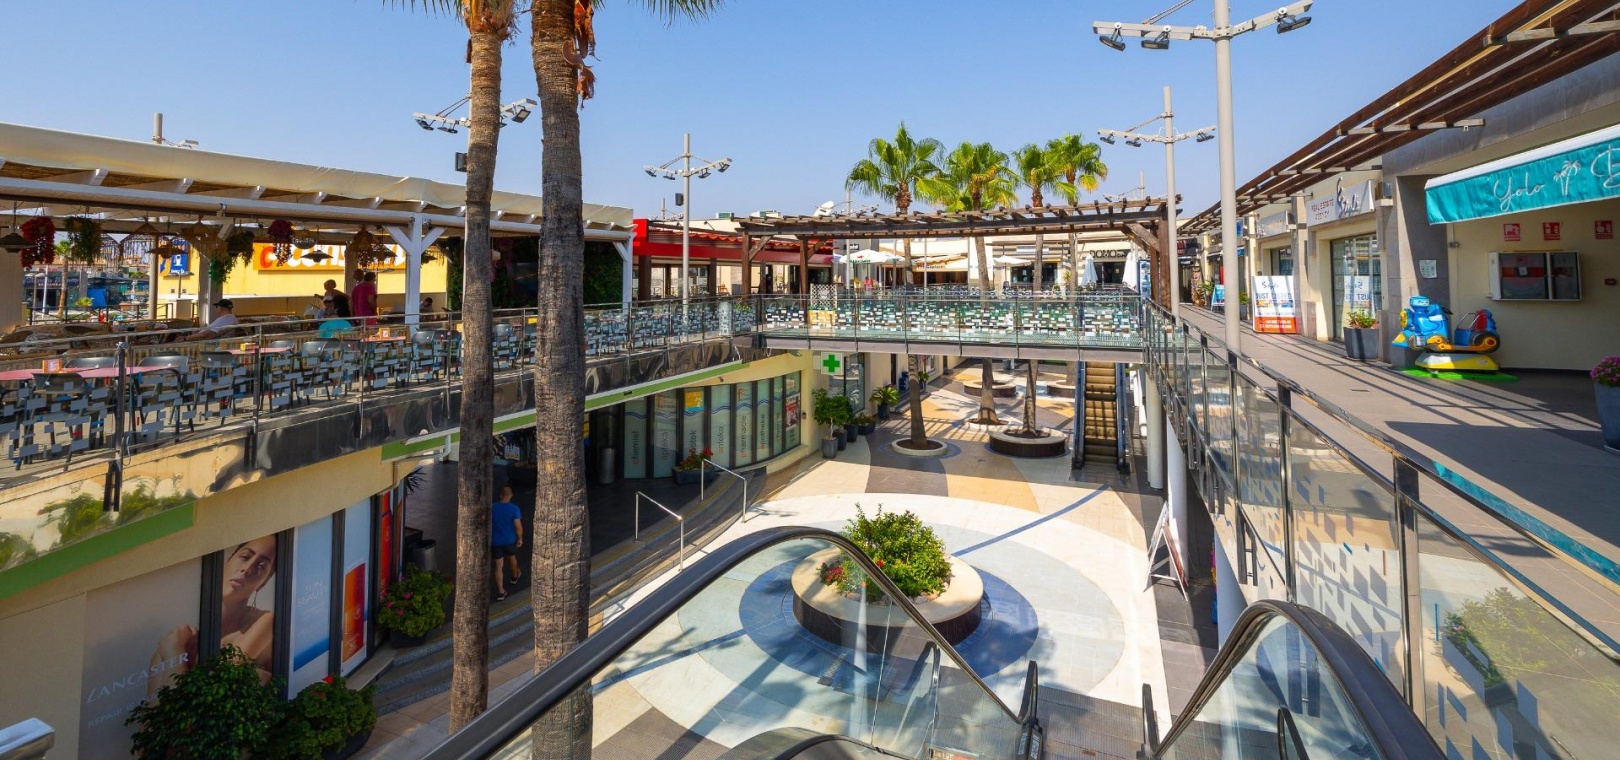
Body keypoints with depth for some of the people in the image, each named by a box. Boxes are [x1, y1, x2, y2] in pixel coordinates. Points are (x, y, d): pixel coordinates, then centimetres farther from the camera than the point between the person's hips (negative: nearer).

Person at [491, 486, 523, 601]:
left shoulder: (493, 508, -10)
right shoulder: (514, 509, -16)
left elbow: (488, 524, -1)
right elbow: (518, 526, -16)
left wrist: (489, 539, 13)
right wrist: (520, 539, 0)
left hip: (496, 541, 0)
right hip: (510, 540, 0)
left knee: (499, 566, 6)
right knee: (512, 558, 28)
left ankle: (500, 591, 5)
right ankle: (515, 576, 53)